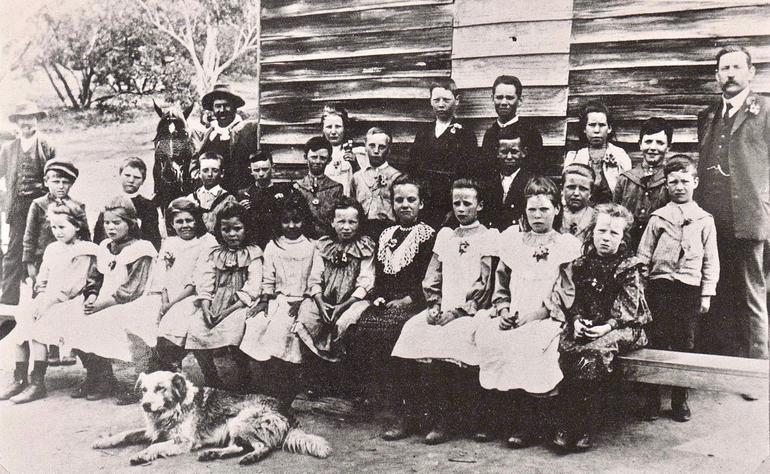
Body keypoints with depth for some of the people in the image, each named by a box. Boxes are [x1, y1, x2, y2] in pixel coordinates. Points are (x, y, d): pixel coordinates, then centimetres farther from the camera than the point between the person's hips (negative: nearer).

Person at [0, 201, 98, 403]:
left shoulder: (84, 252, -7)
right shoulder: (52, 250, 18)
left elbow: (71, 287, -14)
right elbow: (42, 282, 18)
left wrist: (48, 302, -16)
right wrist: (41, 300, 0)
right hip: (48, 302, 7)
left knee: (36, 328, -24)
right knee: (21, 324, -12)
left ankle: (37, 383, -18)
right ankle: (19, 380, -6)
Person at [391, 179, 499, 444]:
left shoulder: (489, 237, 5)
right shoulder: (444, 235, 21)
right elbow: (430, 280, 18)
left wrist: (456, 310, -14)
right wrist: (435, 306, 1)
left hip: (470, 311, -5)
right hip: (441, 310, 5)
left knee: (445, 338, -32)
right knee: (412, 330, -23)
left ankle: (442, 422, -22)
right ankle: (411, 418, -19)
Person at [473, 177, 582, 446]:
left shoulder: (568, 246, 6)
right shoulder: (513, 241, 19)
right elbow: (501, 285, 20)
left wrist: (529, 315, -12)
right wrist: (503, 309, 0)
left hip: (547, 319, -3)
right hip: (512, 319, 4)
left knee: (526, 343, -34)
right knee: (487, 338, -26)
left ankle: (530, 423, -21)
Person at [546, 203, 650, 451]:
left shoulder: (630, 266, 1)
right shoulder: (582, 263, 11)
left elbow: (628, 309, -5)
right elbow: (572, 298, 8)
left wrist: (608, 326, -19)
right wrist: (576, 320, -10)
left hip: (622, 327, -3)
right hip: (584, 325, 4)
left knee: (596, 352, -33)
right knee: (565, 349, -27)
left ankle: (584, 427, -26)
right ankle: (565, 425, -24)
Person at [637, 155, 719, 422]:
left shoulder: (704, 220, 7)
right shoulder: (658, 218, 6)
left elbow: (711, 260, 7)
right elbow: (643, 256, 6)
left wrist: (707, 294, 1)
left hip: (690, 289, 1)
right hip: (660, 287, 0)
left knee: (685, 344, 5)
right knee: (657, 342, -1)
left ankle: (680, 400, 16)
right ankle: (652, 399, 8)